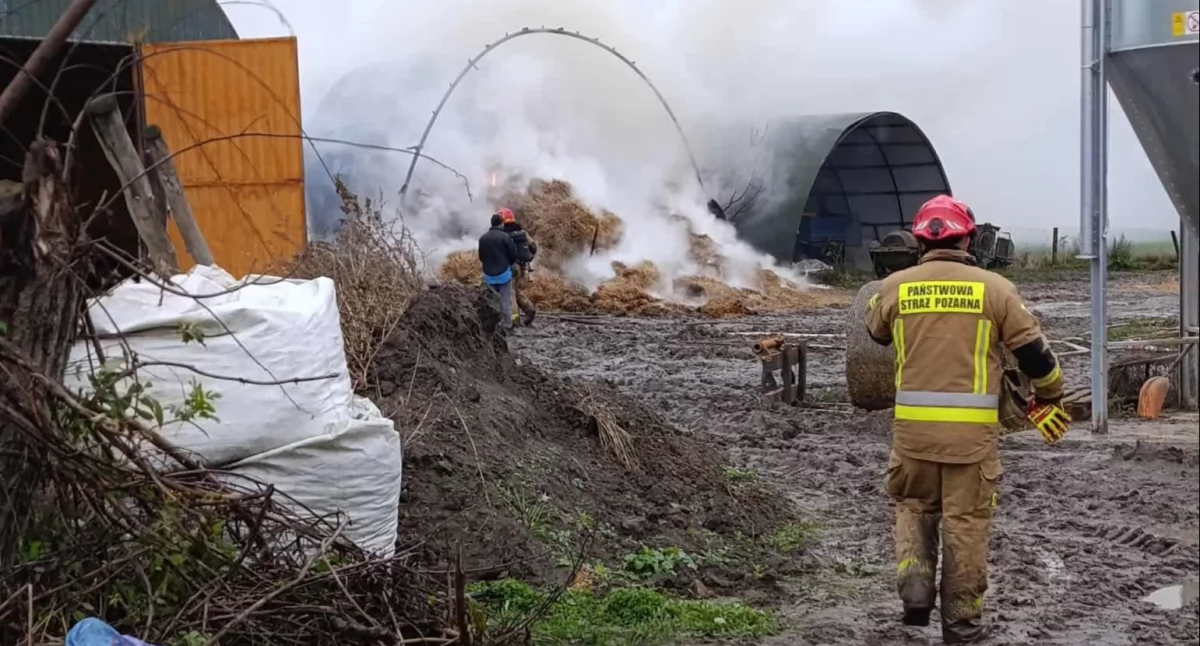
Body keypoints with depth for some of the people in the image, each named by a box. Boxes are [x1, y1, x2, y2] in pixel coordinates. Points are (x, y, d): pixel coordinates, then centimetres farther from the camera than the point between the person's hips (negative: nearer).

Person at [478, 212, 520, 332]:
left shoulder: (482, 238, -1)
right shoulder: (505, 237, -12)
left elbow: (481, 257, 8)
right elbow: (514, 256, -7)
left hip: (488, 274, 4)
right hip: (504, 273, -3)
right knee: (505, 300, 2)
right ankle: (506, 325, 3)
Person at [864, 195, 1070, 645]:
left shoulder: (894, 287, 2)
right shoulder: (993, 288, -3)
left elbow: (876, 333, 22)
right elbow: (1033, 351, 2)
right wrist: (1048, 398, 19)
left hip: (913, 423, 2)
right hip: (972, 427, -1)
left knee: (913, 506, 21)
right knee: (966, 521, 8)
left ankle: (915, 589, 3)